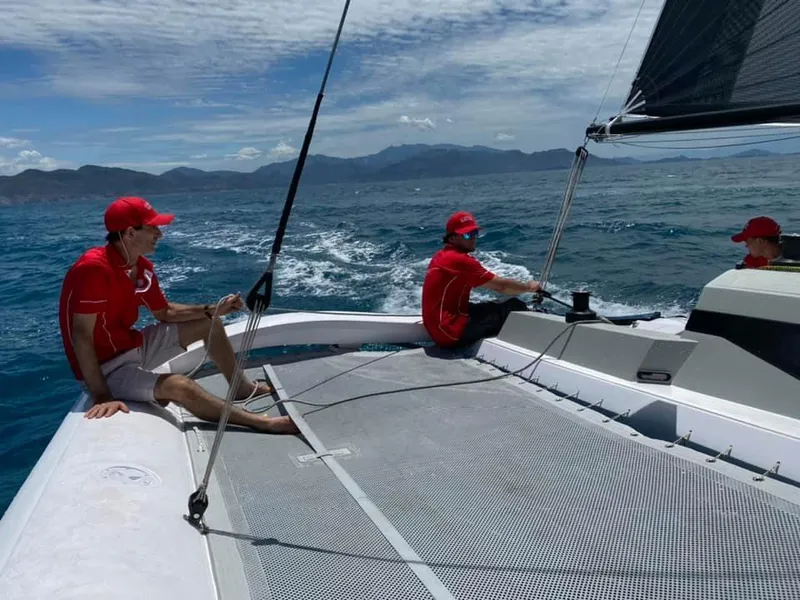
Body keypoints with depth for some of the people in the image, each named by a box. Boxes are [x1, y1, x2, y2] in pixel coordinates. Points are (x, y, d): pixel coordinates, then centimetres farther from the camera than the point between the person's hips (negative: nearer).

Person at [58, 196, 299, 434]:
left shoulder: (142, 267, -2)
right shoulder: (94, 268, -29)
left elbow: (165, 312, 11)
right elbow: (81, 335, -29)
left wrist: (212, 309, -1)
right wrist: (102, 396, -32)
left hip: (133, 346, 9)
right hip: (105, 366, -9)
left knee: (209, 323, 10)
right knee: (181, 387, -32)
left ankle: (241, 387, 22)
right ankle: (262, 423, -21)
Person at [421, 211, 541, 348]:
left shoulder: (442, 257, 12)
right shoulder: (459, 260, -18)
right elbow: (501, 286, -11)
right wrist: (529, 287, 5)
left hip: (439, 328, 10)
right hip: (452, 333, -10)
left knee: (496, 307, 20)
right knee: (515, 307, -4)